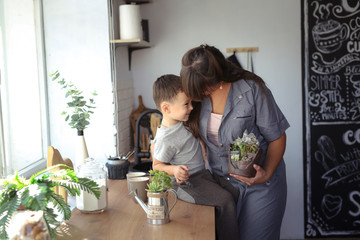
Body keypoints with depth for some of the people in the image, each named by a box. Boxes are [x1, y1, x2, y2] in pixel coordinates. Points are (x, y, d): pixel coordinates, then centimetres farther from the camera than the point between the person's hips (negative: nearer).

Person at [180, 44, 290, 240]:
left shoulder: (251, 90, -18)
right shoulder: (198, 94, -4)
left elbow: (277, 138, -11)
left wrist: (267, 174, -22)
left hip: (259, 185, -4)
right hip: (220, 181, 4)